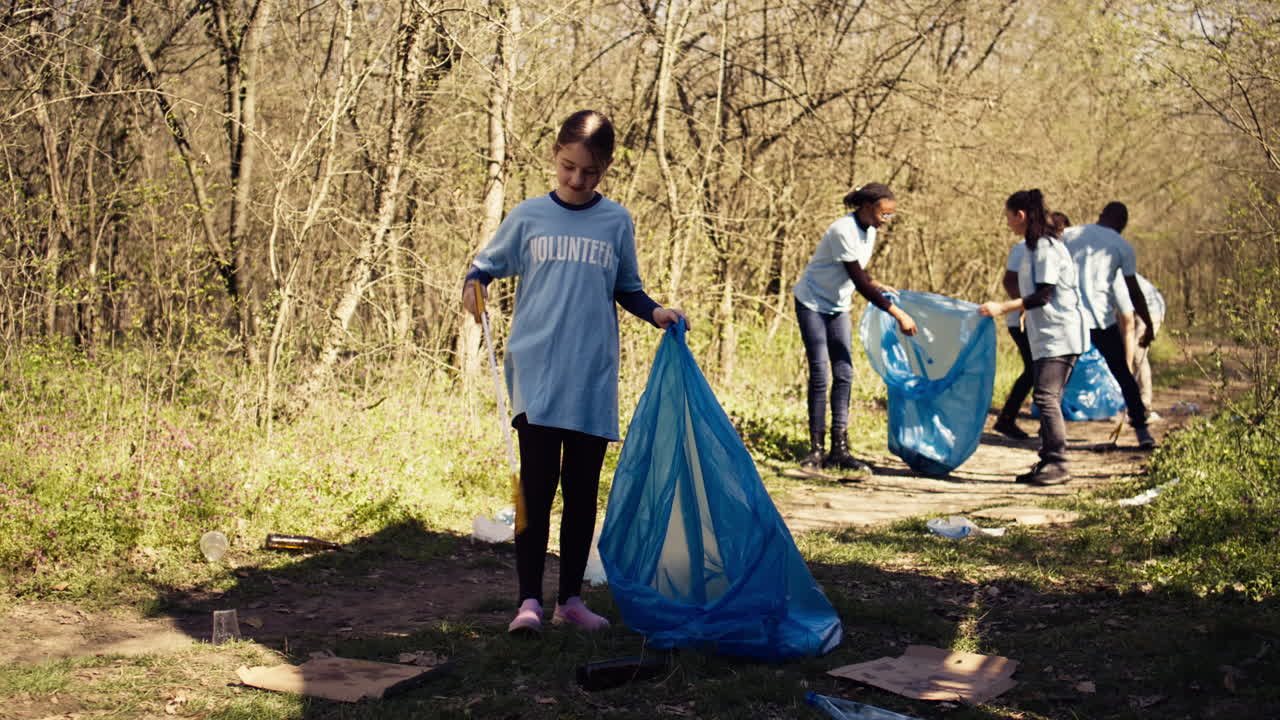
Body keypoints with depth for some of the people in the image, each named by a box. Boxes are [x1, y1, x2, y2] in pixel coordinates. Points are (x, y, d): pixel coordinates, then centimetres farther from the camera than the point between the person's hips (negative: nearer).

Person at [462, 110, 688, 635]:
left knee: (582, 491, 8)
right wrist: (473, 285, -10)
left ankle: (571, 598, 19)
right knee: (537, 485, -7)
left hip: (593, 378, 2)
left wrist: (655, 312, -3)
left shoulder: (616, 223, 6)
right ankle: (529, 600, -2)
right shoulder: (528, 217, 3)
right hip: (535, 373, -2)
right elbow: (486, 265, 12)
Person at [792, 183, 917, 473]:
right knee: (819, 375, -9)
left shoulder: (869, 230, -1)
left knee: (844, 374, -2)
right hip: (813, 304, -7)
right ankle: (816, 449, -2)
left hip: (838, 307, 7)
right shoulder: (843, 231, -26)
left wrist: (880, 287, 5)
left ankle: (839, 450, -2)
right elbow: (859, 282, -27)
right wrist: (897, 313, -28)